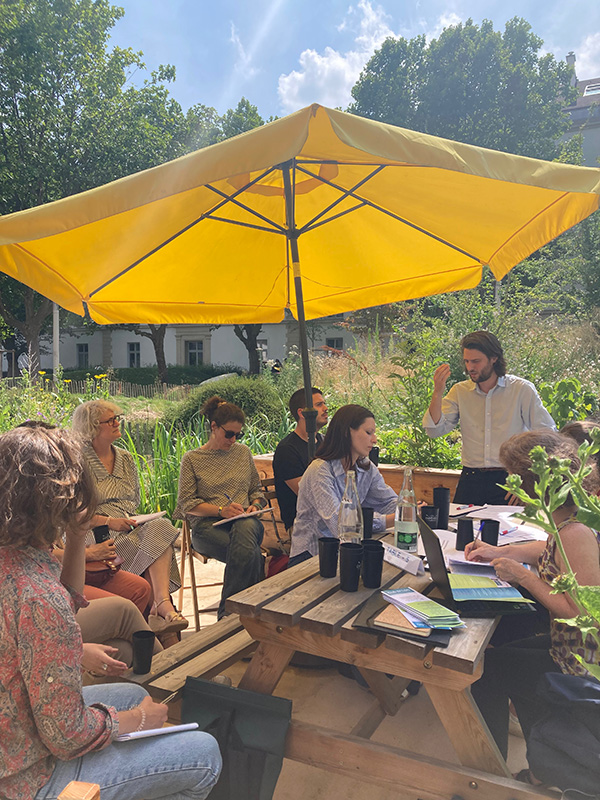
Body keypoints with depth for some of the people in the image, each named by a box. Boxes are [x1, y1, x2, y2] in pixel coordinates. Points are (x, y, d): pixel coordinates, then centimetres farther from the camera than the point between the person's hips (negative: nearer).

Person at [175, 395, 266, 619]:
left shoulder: (243, 452, 18)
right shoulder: (192, 459, 8)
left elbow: (256, 490, 23)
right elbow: (186, 504, 1)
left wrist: (255, 505, -1)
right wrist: (221, 510, -13)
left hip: (244, 521, 3)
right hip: (207, 525, -2)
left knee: (246, 528, -38)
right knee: (251, 554, -35)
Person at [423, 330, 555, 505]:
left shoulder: (522, 389, 1)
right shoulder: (460, 391, 7)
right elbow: (434, 430, -1)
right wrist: (437, 393, -14)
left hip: (509, 479, -2)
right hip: (470, 480, 2)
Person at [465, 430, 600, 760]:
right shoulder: (569, 521, -2)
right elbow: (555, 551, 21)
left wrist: (525, 577, -22)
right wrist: (501, 552, 13)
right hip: (572, 646, 9)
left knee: (487, 665, 3)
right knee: (510, 652, 23)